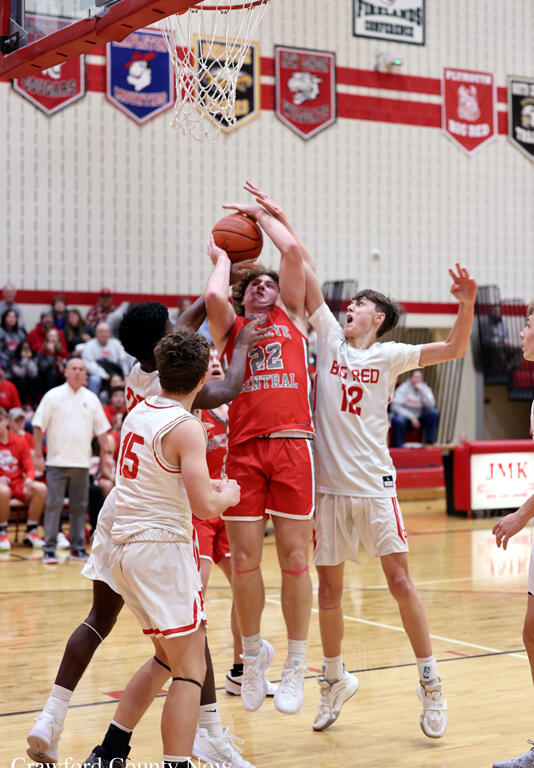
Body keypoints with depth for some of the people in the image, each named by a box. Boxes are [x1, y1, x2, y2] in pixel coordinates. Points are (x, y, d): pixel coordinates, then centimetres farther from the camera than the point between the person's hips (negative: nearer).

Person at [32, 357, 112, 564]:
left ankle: (77, 548, 15)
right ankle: (49, 549, -1)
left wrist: (106, 452, 5)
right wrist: (38, 454, -7)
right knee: (53, 505, -5)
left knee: (79, 506, 8)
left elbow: (101, 428, 14)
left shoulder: (91, 399, 9)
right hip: (57, 461, -3)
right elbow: (38, 426, -2)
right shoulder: (53, 396, -1)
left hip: (82, 462, 4)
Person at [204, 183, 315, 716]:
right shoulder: (229, 327, 17)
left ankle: (295, 664, 9)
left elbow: (292, 251, 8)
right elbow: (213, 297, -5)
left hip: (292, 445, -1)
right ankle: (253, 653, 20)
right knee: (244, 558, 1)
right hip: (243, 448, 1)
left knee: (294, 558, -1)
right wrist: (223, 257, 13)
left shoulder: (292, 318, 17)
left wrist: (261, 214, 21)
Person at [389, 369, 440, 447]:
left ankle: (430, 443, -15)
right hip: (404, 415, -4)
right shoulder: (403, 388, -8)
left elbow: (431, 405, -13)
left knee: (434, 413, -20)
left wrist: (422, 391, -22)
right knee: (399, 420, -38)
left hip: (418, 418, 4)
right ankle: (397, 448, -24)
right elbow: (396, 406, -17)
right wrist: (411, 417, -24)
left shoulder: (425, 389, 3)